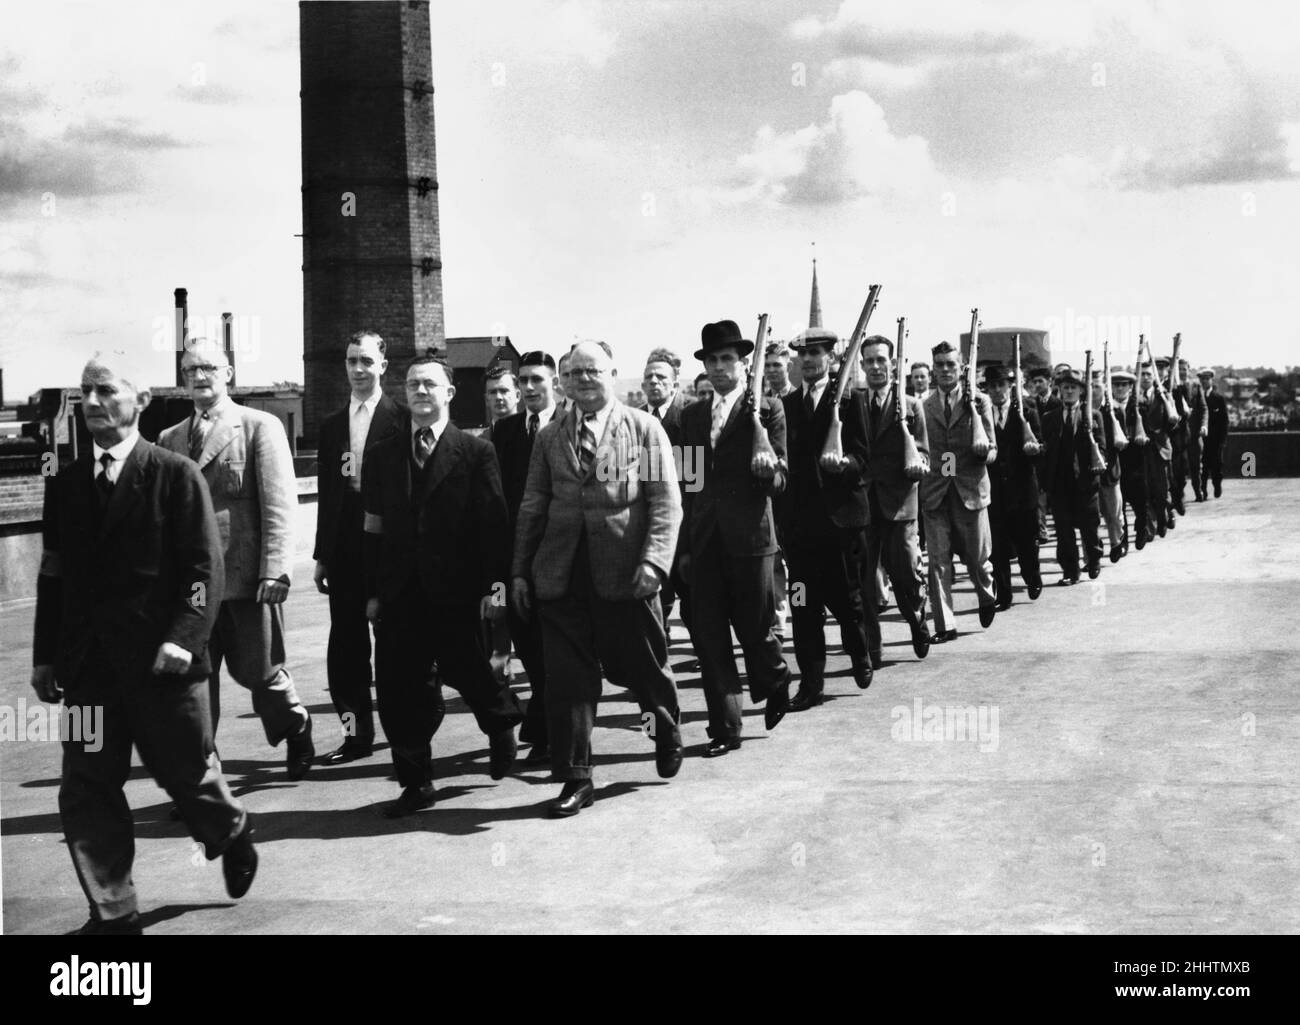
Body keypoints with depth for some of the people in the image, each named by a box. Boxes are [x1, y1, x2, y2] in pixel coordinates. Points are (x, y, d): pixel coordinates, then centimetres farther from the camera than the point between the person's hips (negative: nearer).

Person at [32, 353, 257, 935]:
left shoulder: (176, 475, -5)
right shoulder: (65, 484, 9)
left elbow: (206, 567, -9)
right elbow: (53, 576, 13)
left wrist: (183, 638, -19)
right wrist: (45, 656, 9)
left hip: (161, 663, -4)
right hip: (87, 667, 4)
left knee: (187, 773, 10)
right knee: (86, 794, 2)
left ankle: (233, 835, 41)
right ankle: (112, 913, 12)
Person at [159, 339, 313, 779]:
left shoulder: (261, 426, 1)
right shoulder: (169, 439, 14)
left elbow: (279, 506, -6)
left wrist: (275, 572, -14)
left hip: (247, 577, -3)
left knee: (260, 672, 7)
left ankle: (296, 730, 35)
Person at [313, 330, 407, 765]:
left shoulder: (401, 420, -3)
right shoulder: (332, 426, 13)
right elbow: (326, 494, 14)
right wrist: (321, 555, 11)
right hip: (344, 549, 5)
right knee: (345, 642, 4)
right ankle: (357, 732, 11)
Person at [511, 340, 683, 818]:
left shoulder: (645, 429, 3)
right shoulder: (549, 437, 12)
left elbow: (666, 502, -3)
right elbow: (533, 507, 13)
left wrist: (654, 561, -15)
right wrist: (520, 570, 8)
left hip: (624, 575, -2)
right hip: (561, 576, 2)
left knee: (641, 667, 10)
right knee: (568, 679, 1)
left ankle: (666, 727, 42)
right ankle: (575, 779, 10)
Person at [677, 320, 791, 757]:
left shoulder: (767, 410, -1)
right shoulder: (692, 415, 13)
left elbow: (779, 482, -4)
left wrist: (769, 469, -27)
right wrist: (684, 544, 15)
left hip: (749, 537, -4)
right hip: (705, 540, 4)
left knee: (755, 628, 3)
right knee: (708, 635, 1)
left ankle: (775, 685, 34)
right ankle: (724, 727, 9)